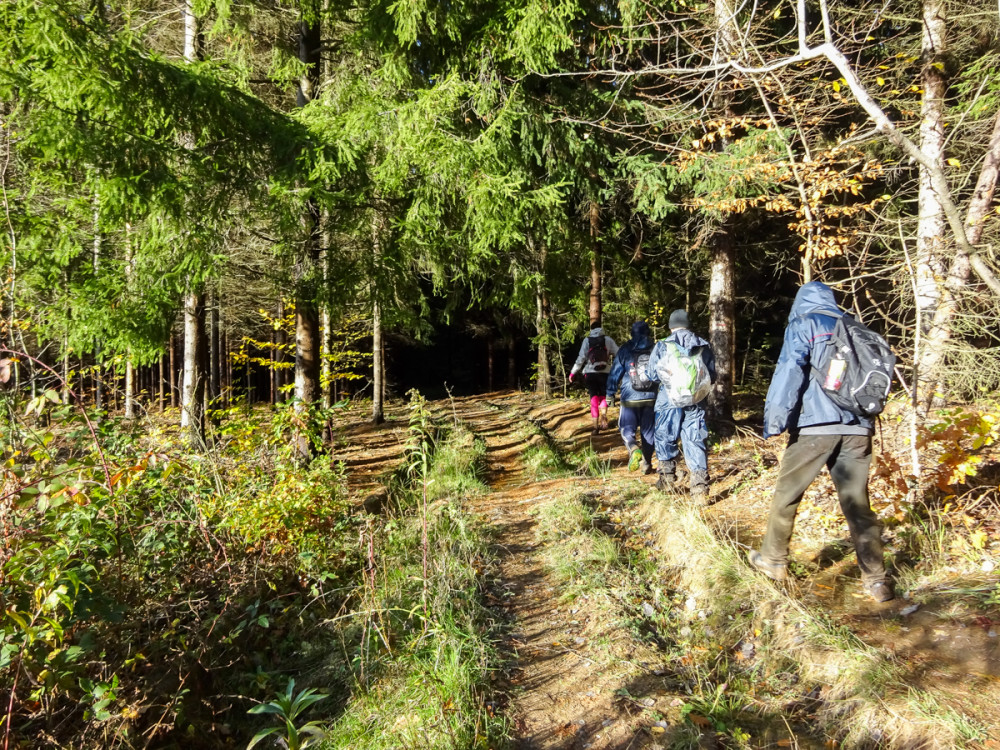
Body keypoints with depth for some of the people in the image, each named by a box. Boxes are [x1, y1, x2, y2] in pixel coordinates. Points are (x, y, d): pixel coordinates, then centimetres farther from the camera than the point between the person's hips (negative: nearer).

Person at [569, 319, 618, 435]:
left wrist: (573, 373, 5)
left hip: (590, 373, 0)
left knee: (594, 398, 6)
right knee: (604, 396, 15)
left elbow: (581, 358, -2)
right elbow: (618, 354, -1)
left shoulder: (587, 340, 3)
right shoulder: (607, 339, 3)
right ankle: (603, 416, -11)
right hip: (605, 372, 0)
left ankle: (595, 426, -2)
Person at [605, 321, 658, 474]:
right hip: (651, 398, 2)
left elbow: (615, 373, -1)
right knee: (648, 431, 13)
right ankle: (646, 463, 18)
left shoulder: (625, 350, -2)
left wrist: (610, 394, 7)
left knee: (627, 428, 7)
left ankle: (634, 449, -22)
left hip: (630, 399, -2)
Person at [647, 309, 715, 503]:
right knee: (695, 443, 3)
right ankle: (700, 489, -2)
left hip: (669, 400, -2)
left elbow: (653, 374, -1)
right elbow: (712, 376, 8)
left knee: (665, 439, 15)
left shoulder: (662, 346, -5)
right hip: (695, 402, 2)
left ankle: (667, 479, 26)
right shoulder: (704, 346, 3)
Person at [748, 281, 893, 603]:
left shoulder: (803, 325, 2)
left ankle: (774, 560, 20)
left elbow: (788, 373, -11)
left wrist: (774, 421, -14)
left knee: (786, 494, 9)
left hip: (815, 426, -5)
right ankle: (876, 579, 8)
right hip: (857, 428, 5)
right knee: (857, 504, 8)